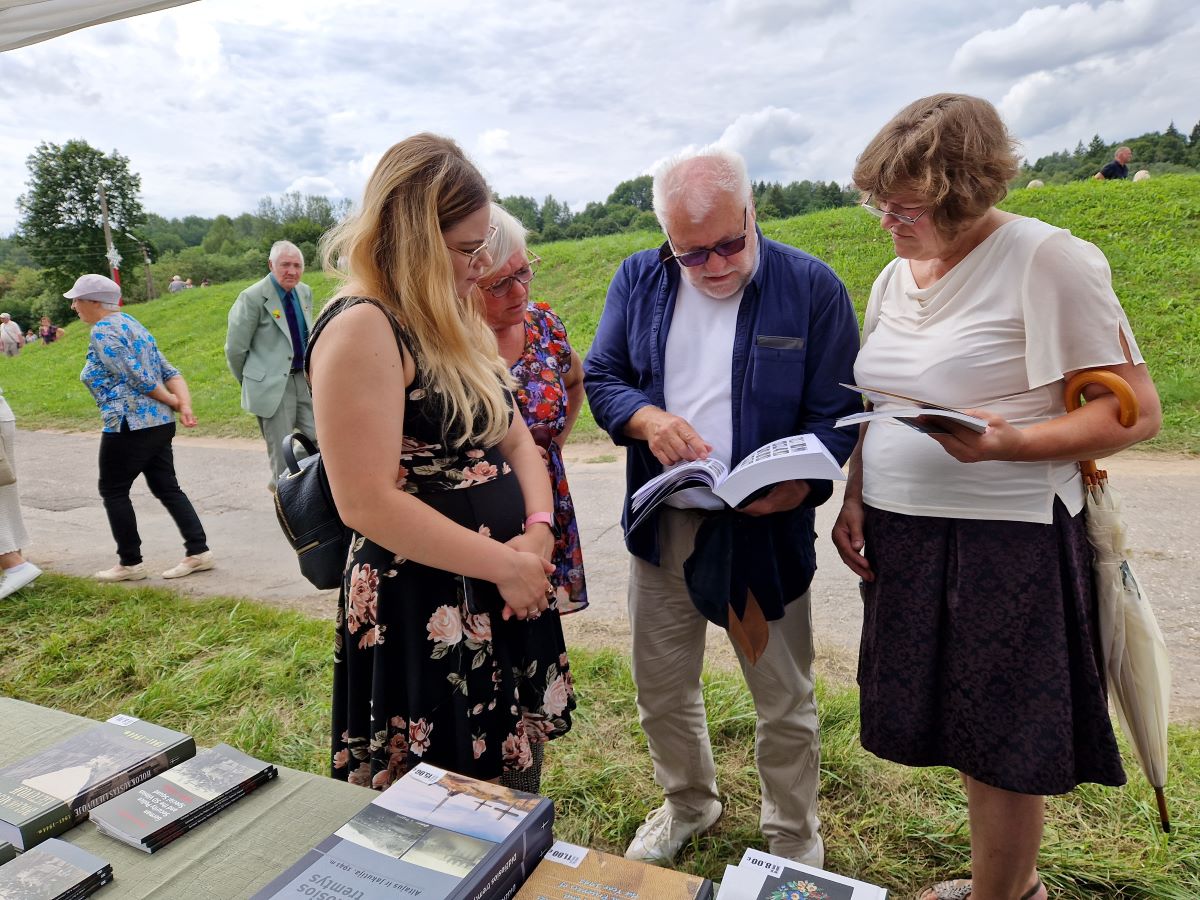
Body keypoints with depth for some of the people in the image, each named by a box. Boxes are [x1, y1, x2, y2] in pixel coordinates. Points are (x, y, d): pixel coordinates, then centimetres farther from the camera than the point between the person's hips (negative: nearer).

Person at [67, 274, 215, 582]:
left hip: (130, 426, -9)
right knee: (166, 487, 11)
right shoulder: (130, 323, 16)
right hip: (160, 422, 9)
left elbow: (138, 378, -18)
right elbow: (169, 372, 9)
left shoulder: (103, 331, -11)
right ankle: (198, 551, 9)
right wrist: (185, 405, -3)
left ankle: (130, 562, 14)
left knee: (113, 490, 6)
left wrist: (174, 403, -6)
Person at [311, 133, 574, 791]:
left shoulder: (456, 323, 12)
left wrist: (537, 534, -6)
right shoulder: (362, 328, -17)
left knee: (511, 781, 21)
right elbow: (368, 502, -22)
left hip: (504, 596, 8)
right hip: (421, 610, -8)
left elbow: (514, 439, 12)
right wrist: (505, 565, -18)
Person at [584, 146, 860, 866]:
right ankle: (688, 802, 48)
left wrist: (802, 479, -27)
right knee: (661, 690, 19)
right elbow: (601, 377, 5)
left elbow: (836, 411, -7)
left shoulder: (812, 287, -7)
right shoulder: (638, 281, 3)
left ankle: (795, 840, 40)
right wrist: (648, 420, -16)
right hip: (662, 527, 4)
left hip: (766, 530, -3)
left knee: (786, 704, 13)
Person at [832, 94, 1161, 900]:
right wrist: (855, 498, 6)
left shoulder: (1048, 261, -11)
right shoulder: (894, 278, 11)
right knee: (963, 729, 18)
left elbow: (1134, 411, -12)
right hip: (904, 539, 7)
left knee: (1000, 749, 7)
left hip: (1005, 545, -7)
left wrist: (1007, 443, -27)